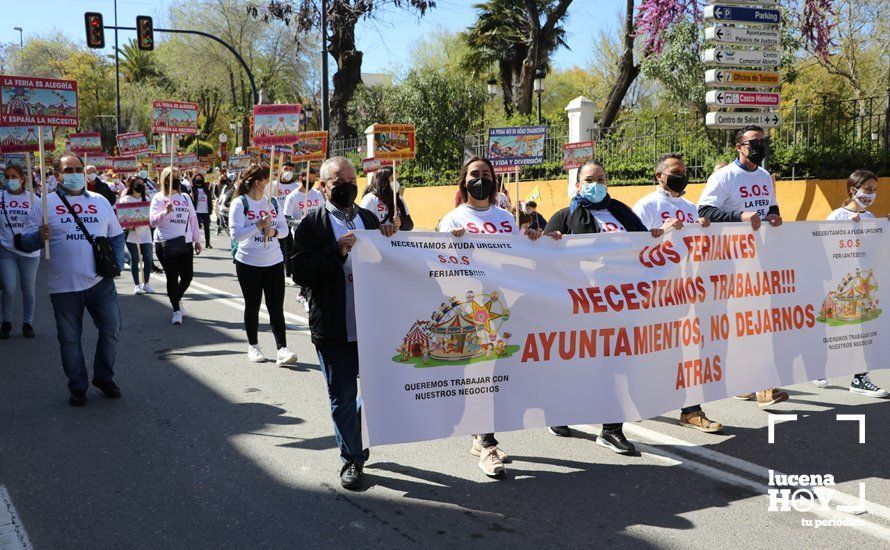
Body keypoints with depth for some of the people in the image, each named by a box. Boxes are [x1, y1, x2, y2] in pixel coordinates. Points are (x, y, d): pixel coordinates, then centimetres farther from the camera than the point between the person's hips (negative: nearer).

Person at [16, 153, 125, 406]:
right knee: (70, 338, 7)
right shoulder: (45, 204, 0)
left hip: (101, 283, 2)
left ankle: (104, 378, 25)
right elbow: (26, 243, -1)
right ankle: (77, 387, 23)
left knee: (111, 329, 5)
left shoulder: (100, 201, 9)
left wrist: (117, 262, 2)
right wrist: (40, 237, -23)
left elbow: (117, 236, 16)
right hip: (64, 287, -2)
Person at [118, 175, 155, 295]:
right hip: (131, 233, -3)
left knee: (148, 258, -2)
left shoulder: (146, 199, 12)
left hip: (145, 232, 3)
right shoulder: (126, 199, -1)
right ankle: (137, 284, 11)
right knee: (134, 259, 3)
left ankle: (146, 283, 13)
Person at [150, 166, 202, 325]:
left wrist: (197, 239, 13)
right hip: (165, 244, -4)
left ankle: (177, 299, 33)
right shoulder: (159, 198, 0)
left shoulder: (185, 197, 13)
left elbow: (193, 218, 16)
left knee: (187, 276, 4)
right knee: (172, 277, -1)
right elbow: (153, 221, -9)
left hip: (186, 243, 4)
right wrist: (166, 212, -25)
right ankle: (176, 310, 11)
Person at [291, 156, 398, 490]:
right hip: (333, 329, -4)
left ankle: (357, 441, 38)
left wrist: (388, 239, 0)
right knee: (343, 398, 5)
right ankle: (352, 458, 22)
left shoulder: (369, 219, 13)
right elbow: (300, 272, -11)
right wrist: (337, 252, -20)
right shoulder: (312, 224, -2)